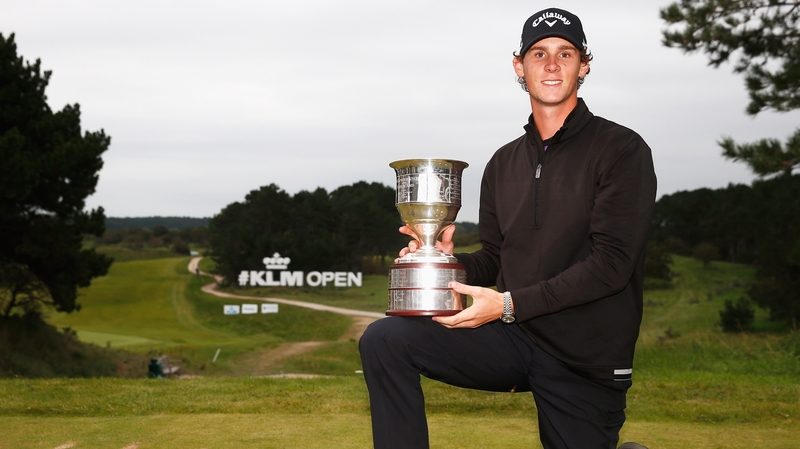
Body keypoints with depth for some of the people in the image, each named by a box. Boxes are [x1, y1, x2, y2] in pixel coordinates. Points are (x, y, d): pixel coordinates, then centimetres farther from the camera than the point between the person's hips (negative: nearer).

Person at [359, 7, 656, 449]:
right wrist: (450, 260, -8)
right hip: (514, 337, 4)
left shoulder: (621, 150, -6)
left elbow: (610, 263, -15)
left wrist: (509, 304, -21)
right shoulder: (504, 163, 13)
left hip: (588, 362, -4)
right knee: (384, 340, -16)